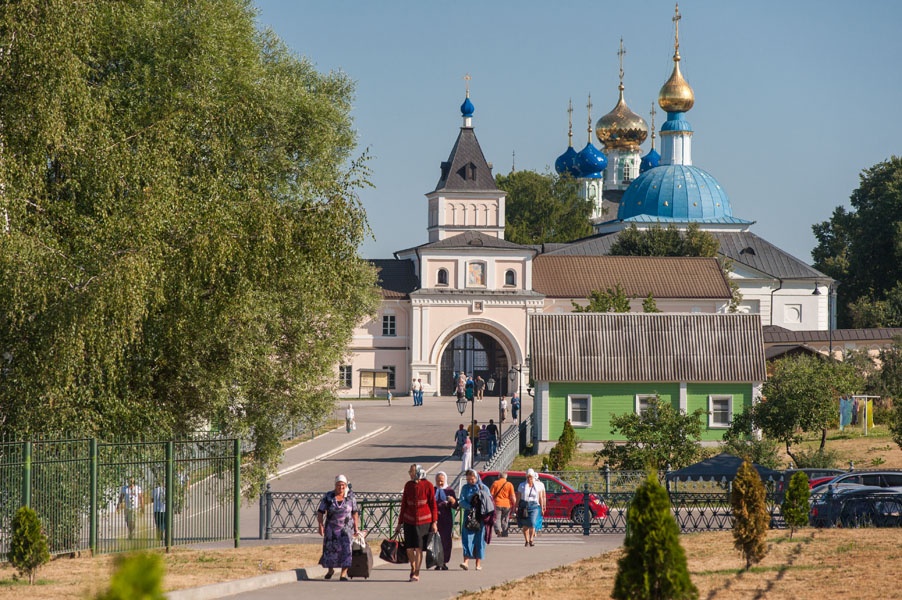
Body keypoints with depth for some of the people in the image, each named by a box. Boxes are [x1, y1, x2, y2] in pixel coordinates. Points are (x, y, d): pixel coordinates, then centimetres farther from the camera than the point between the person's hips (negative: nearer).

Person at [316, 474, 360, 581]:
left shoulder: (350, 497, -1)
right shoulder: (328, 497, -4)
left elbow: (355, 513, 4)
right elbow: (320, 512, -3)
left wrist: (356, 527, 1)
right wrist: (321, 525, -14)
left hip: (346, 528, -1)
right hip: (331, 527, 1)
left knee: (346, 548, -14)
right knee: (330, 549, 8)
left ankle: (343, 574, -14)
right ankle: (330, 570, 36)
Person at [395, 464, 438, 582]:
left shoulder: (428, 486, -5)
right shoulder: (408, 485, 6)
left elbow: (433, 505, -1)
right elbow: (404, 504, 12)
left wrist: (434, 522, -5)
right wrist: (400, 523, 13)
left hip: (424, 522, -3)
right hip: (409, 521, 3)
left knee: (419, 548, -3)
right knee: (409, 548, 1)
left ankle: (416, 574, 4)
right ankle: (413, 568, 25)